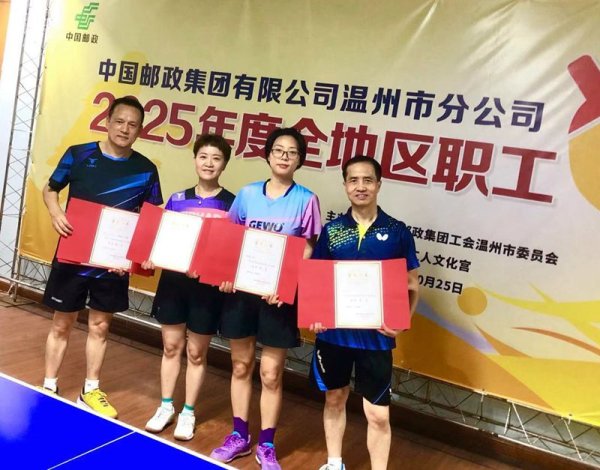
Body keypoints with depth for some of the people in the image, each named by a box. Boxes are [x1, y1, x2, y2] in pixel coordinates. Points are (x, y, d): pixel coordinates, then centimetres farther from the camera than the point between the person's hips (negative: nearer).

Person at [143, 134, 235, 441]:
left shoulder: (231, 204, -4)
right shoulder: (177, 200, 5)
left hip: (208, 286, -3)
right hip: (173, 280, 3)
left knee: (196, 352, 9)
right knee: (171, 346, 12)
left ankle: (188, 413, 25)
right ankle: (166, 407, 29)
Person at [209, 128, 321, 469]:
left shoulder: (306, 200, -5)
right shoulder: (247, 194, 4)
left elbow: (308, 252, -5)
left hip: (279, 295, -3)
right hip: (242, 289, 3)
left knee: (271, 373, 5)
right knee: (241, 366, 14)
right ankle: (239, 436, 31)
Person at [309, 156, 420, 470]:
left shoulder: (397, 232, -4)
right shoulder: (331, 230, 0)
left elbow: (412, 286, 1)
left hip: (376, 336, -2)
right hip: (333, 331, 2)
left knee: (378, 414, 2)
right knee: (334, 399, 19)